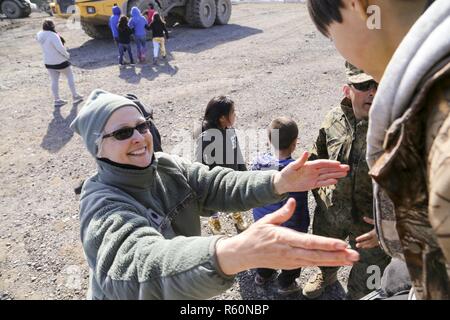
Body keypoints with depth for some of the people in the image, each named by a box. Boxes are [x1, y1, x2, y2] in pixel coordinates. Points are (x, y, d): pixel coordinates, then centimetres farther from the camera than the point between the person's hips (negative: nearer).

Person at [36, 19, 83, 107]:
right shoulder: (53, 35, -24)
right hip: (60, 61, -6)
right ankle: (75, 96, 20)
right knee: (70, 77, 13)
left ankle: (57, 100, 19)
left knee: (54, 81, 14)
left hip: (48, 62, 6)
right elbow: (60, 47, -29)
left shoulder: (40, 35, -1)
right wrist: (67, 55, -11)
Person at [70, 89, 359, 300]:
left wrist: (279, 182, -39)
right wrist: (235, 253, -68)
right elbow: (142, 262, -49)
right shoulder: (103, 206, -31)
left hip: (186, 291, 5)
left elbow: (220, 185, -19)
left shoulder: (168, 166, -10)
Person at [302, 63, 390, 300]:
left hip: (372, 224, -4)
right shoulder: (335, 118, -10)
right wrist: (319, 191, 8)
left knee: (363, 288, 19)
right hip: (329, 210, 5)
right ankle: (327, 274, 67)